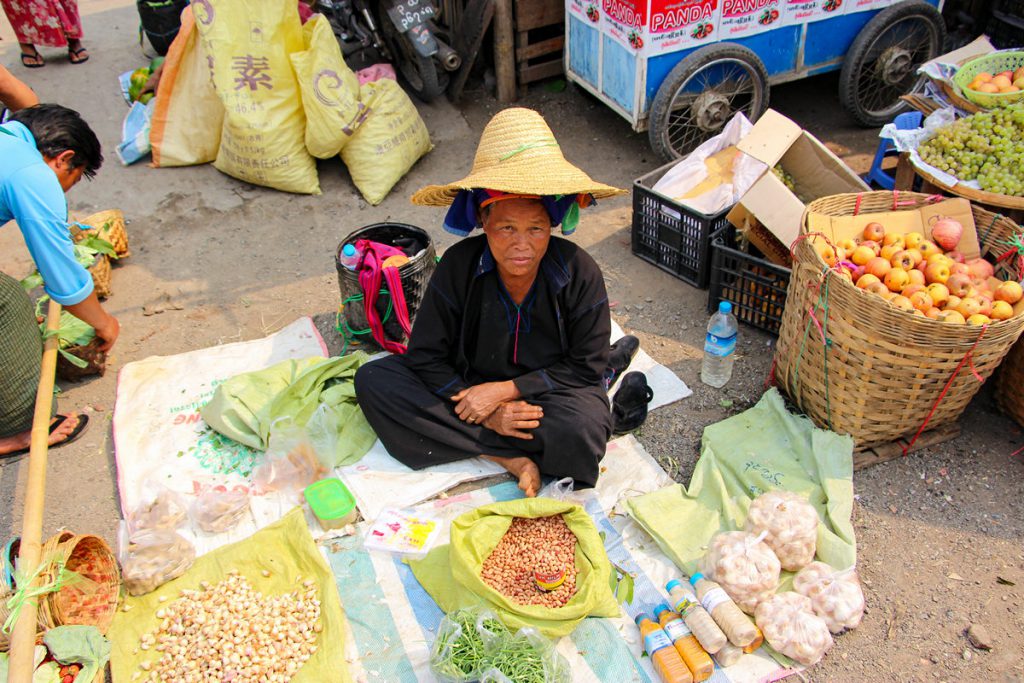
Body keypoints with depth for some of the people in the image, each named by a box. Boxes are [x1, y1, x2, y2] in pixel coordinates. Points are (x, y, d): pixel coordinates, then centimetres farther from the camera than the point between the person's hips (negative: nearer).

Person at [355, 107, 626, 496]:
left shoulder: (579, 272, -18)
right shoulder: (459, 265, -16)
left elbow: (586, 366, -11)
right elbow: (426, 356, -11)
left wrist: (506, 389, -20)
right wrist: (488, 414, -23)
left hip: (549, 393, -3)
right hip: (470, 386, 3)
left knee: (581, 431, -37)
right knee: (373, 379, -18)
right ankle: (507, 456, -19)